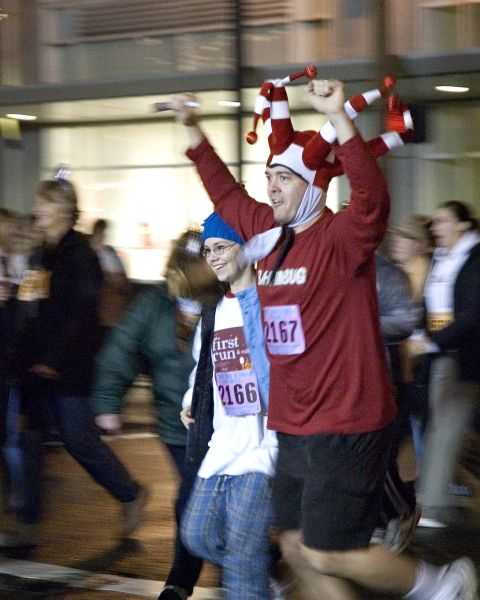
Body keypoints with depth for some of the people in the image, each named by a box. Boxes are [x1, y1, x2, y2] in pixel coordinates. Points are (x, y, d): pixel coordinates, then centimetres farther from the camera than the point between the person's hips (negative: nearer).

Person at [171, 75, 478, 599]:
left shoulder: (341, 237, -14)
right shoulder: (269, 234, 8)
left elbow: (372, 198, -35)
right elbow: (226, 192, 24)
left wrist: (338, 118, -44)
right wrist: (193, 130, 23)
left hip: (346, 427, -8)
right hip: (294, 427, 8)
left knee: (325, 554, -5)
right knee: (297, 549, 13)